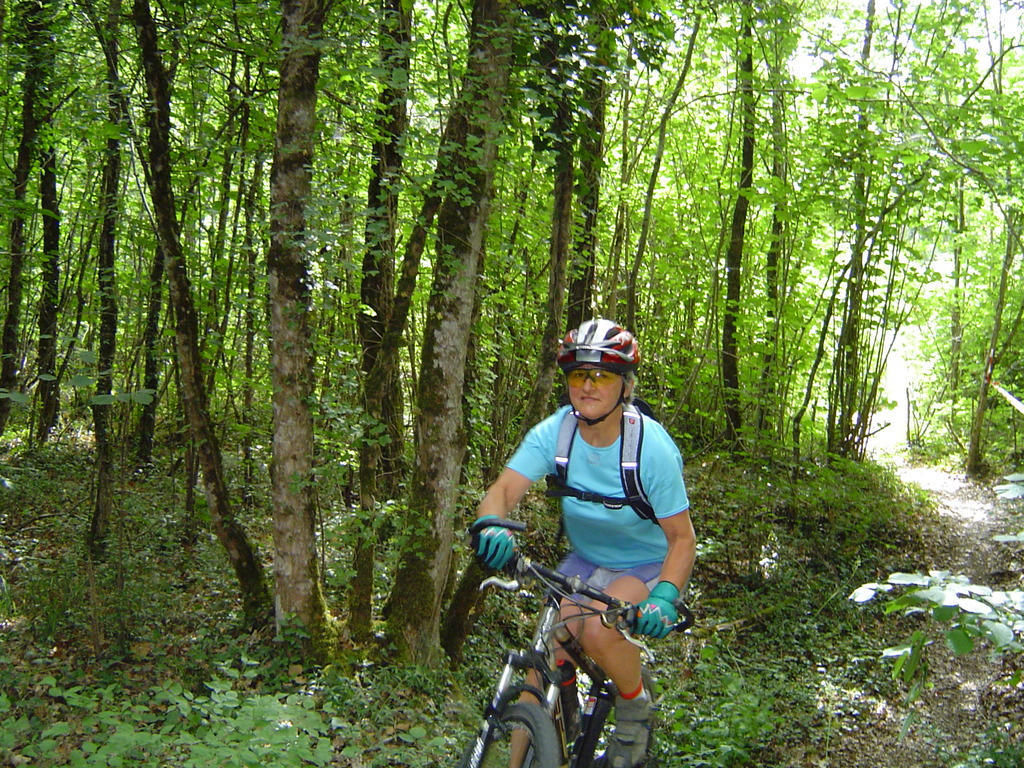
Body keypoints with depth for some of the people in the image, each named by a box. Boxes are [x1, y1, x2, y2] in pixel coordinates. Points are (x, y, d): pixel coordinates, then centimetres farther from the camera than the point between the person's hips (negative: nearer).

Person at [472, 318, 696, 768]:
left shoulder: (652, 447, -24)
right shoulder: (553, 433, -16)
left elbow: (682, 537, -18)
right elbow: (503, 490, -25)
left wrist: (664, 598, -35)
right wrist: (489, 526, -49)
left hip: (645, 565, -3)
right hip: (583, 561, 4)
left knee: (599, 631, -30)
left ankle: (635, 709, 1)